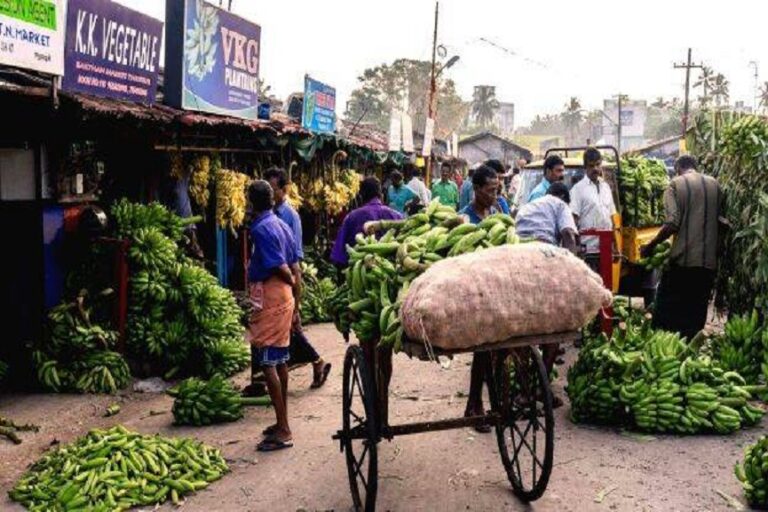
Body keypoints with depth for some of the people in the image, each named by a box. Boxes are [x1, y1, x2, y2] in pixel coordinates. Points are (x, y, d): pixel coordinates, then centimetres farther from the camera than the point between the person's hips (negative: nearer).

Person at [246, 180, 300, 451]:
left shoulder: (261, 229, -15)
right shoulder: (282, 225, 11)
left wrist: (291, 282, 3)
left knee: (268, 363, -6)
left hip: (269, 301, -9)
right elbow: (294, 269, 11)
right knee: (280, 361, 15)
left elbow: (280, 268, -20)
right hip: (284, 298, 9)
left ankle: (282, 432, -4)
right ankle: (282, 424, 25)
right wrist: (295, 305, 16)